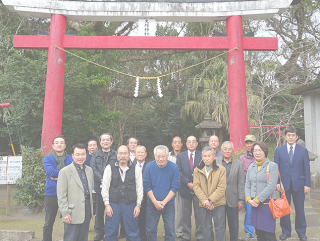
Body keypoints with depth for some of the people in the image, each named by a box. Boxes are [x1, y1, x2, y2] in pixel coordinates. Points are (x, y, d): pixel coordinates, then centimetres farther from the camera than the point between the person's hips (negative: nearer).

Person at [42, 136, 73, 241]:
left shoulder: (71, 159, 5)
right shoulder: (47, 159, 3)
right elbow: (50, 172, -14)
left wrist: (57, 176, -14)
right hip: (51, 194, 0)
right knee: (48, 223, 8)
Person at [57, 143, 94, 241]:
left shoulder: (89, 170, 11)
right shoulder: (65, 171, -7)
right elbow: (61, 195, -9)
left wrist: (92, 209, 14)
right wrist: (65, 213, -13)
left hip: (87, 211, 6)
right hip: (73, 212, -5)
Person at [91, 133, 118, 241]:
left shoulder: (116, 154, 4)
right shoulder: (95, 154, 11)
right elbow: (93, 168, 2)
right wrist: (101, 179, -12)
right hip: (99, 186, 2)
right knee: (99, 211, 9)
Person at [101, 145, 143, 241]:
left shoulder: (136, 169, 3)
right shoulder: (109, 168, 3)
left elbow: (139, 188, 5)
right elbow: (105, 188, 3)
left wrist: (138, 205, 0)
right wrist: (107, 204, -2)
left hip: (130, 205, 0)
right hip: (113, 204, 0)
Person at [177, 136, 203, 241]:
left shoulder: (202, 155, 2)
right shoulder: (180, 156, 4)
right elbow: (179, 172, -1)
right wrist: (188, 183, -11)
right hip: (186, 189, 1)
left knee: (199, 213, 6)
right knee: (186, 213, 9)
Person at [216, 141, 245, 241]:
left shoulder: (239, 163, 1)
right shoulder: (215, 161, 1)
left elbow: (241, 183, 0)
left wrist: (240, 200, -4)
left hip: (232, 199, 0)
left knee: (234, 225, 9)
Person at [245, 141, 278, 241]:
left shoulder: (272, 166, -6)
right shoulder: (251, 167, 12)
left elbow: (271, 187, -13)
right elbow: (247, 185, 13)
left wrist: (257, 200, -12)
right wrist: (248, 199, -3)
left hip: (267, 203, -5)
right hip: (254, 204, 5)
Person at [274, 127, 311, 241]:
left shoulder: (303, 150, 3)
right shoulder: (279, 150, 3)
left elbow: (306, 168, 2)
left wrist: (307, 184, -3)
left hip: (298, 184, 0)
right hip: (284, 184, 0)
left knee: (300, 209, 8)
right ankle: (286, 231, 22)